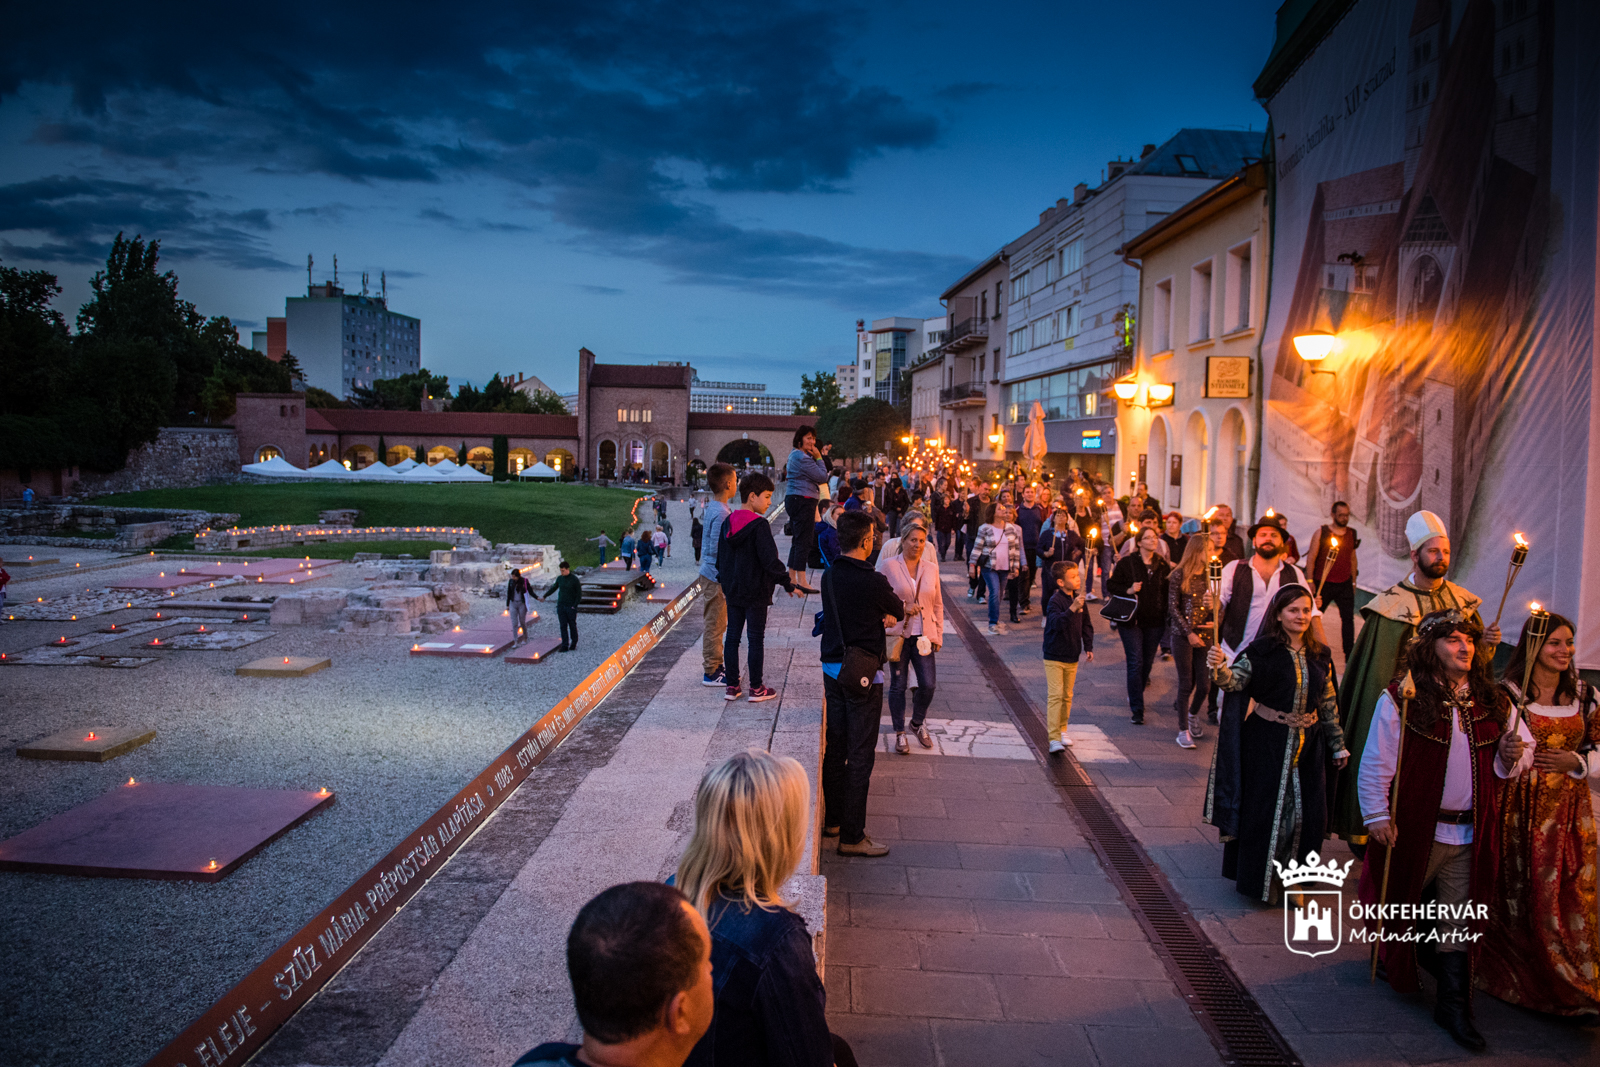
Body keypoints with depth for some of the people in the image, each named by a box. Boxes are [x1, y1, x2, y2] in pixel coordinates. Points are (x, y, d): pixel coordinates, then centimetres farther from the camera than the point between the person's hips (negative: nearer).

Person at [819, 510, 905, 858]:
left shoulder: (829, 577, 2)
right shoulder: (873, 582, -19)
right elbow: (899, 612, 0)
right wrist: (888, 613, 21)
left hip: (832, 669, 7)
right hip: (863, 673, -7)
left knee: (834, 748, 17)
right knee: (860, 756, 0)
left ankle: (832, 819, 31)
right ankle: (852, 836, 5)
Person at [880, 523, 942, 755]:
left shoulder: (931, 568, 7)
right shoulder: (889, 566, -3)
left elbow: (937, 604, 12)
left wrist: (938, 635, 9)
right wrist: (902, 608, -14)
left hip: (923, 635, 3)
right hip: (898, 633, -2)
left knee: (928, 684, -2)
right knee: (898, 685, 4)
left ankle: (918, 723, 25)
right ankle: (900, 733, 20)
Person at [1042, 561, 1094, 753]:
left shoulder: (1080, 600, 4)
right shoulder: (1055, 601, -17)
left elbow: (1086, 625, 16)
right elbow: (1056, 623, -34)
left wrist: (1088, 647, 11)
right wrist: (1071, 609, -44)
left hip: (1072, 658, 7)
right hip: (1054, 657, -7)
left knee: (1067, 696, 16)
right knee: (1055, 695, -12)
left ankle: (1062, 730, 32)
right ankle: (1054, 739, -13)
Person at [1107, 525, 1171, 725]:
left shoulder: (1163, 565, 6)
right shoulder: (1126, 563, -4)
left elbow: (1167, 592, 12)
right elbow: (1111, 585, 0)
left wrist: (1167, 618, 3)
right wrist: (1128, 590, -17)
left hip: (1154, 622, 4)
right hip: (1131, 620, -4)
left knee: (1147, 662, 12)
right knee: (1136, 662, -7)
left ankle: (1135, 697, 34)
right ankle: (1137, 709, -4)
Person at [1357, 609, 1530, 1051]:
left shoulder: (1490, 700, 4)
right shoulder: (1401, 698, -11)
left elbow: (1521, 753, 15)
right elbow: (1375, 765, -9)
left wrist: (1512, 756, -9)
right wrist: (1377, 816, -12)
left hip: (1471, 833, 4)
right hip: (1415, 829, -3)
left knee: (1459, 922, 8)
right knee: (1403, 902, 15)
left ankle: (1453, 1006, 18)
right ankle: (1396, 965, 42)